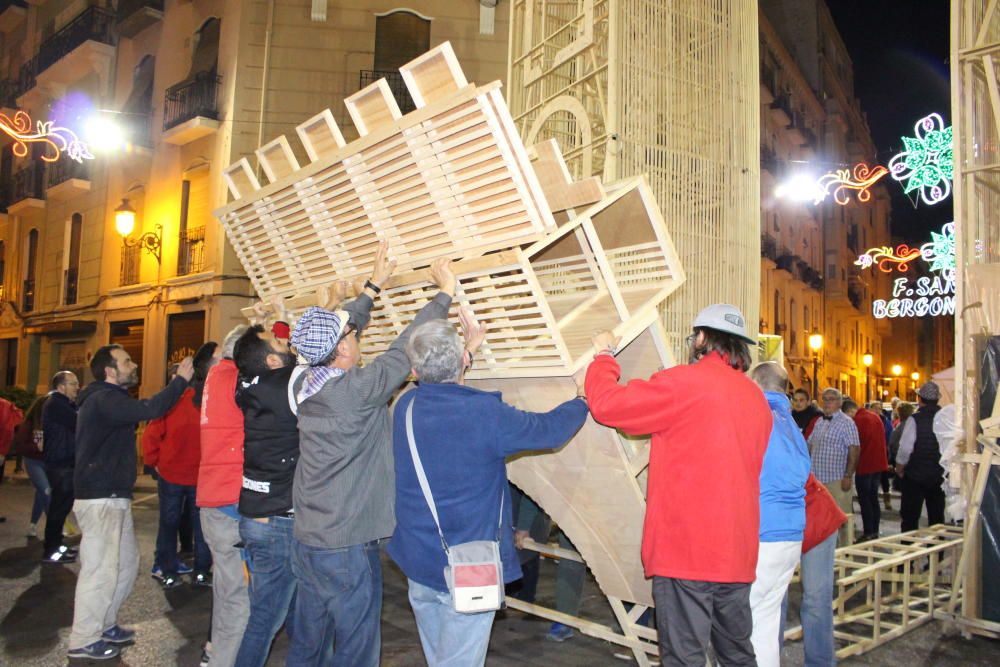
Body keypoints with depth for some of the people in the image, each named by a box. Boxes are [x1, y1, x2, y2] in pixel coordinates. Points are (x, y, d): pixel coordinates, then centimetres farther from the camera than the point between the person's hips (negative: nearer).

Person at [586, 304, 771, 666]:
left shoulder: (683, 382, -12)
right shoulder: (757, 398, 11)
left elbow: (606, 403, -11)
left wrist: (604, 356, 6)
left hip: (685, 551, -7)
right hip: (738, 552, 8)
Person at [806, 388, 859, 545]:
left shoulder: (846, 423, -6)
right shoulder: (819, 422, 14)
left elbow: (854, 451, -12)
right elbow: (811, 446, 18)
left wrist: (848, 476, -17)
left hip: (838, 479, -6)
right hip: (818, 478, 6)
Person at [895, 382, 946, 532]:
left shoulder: (915, 419, -15)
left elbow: (905, 449, -16)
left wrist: (899, 469, -1)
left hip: (915, 475, -4)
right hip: (940, 475, 4)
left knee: (909, 519, 4)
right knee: (937, 517, 15)